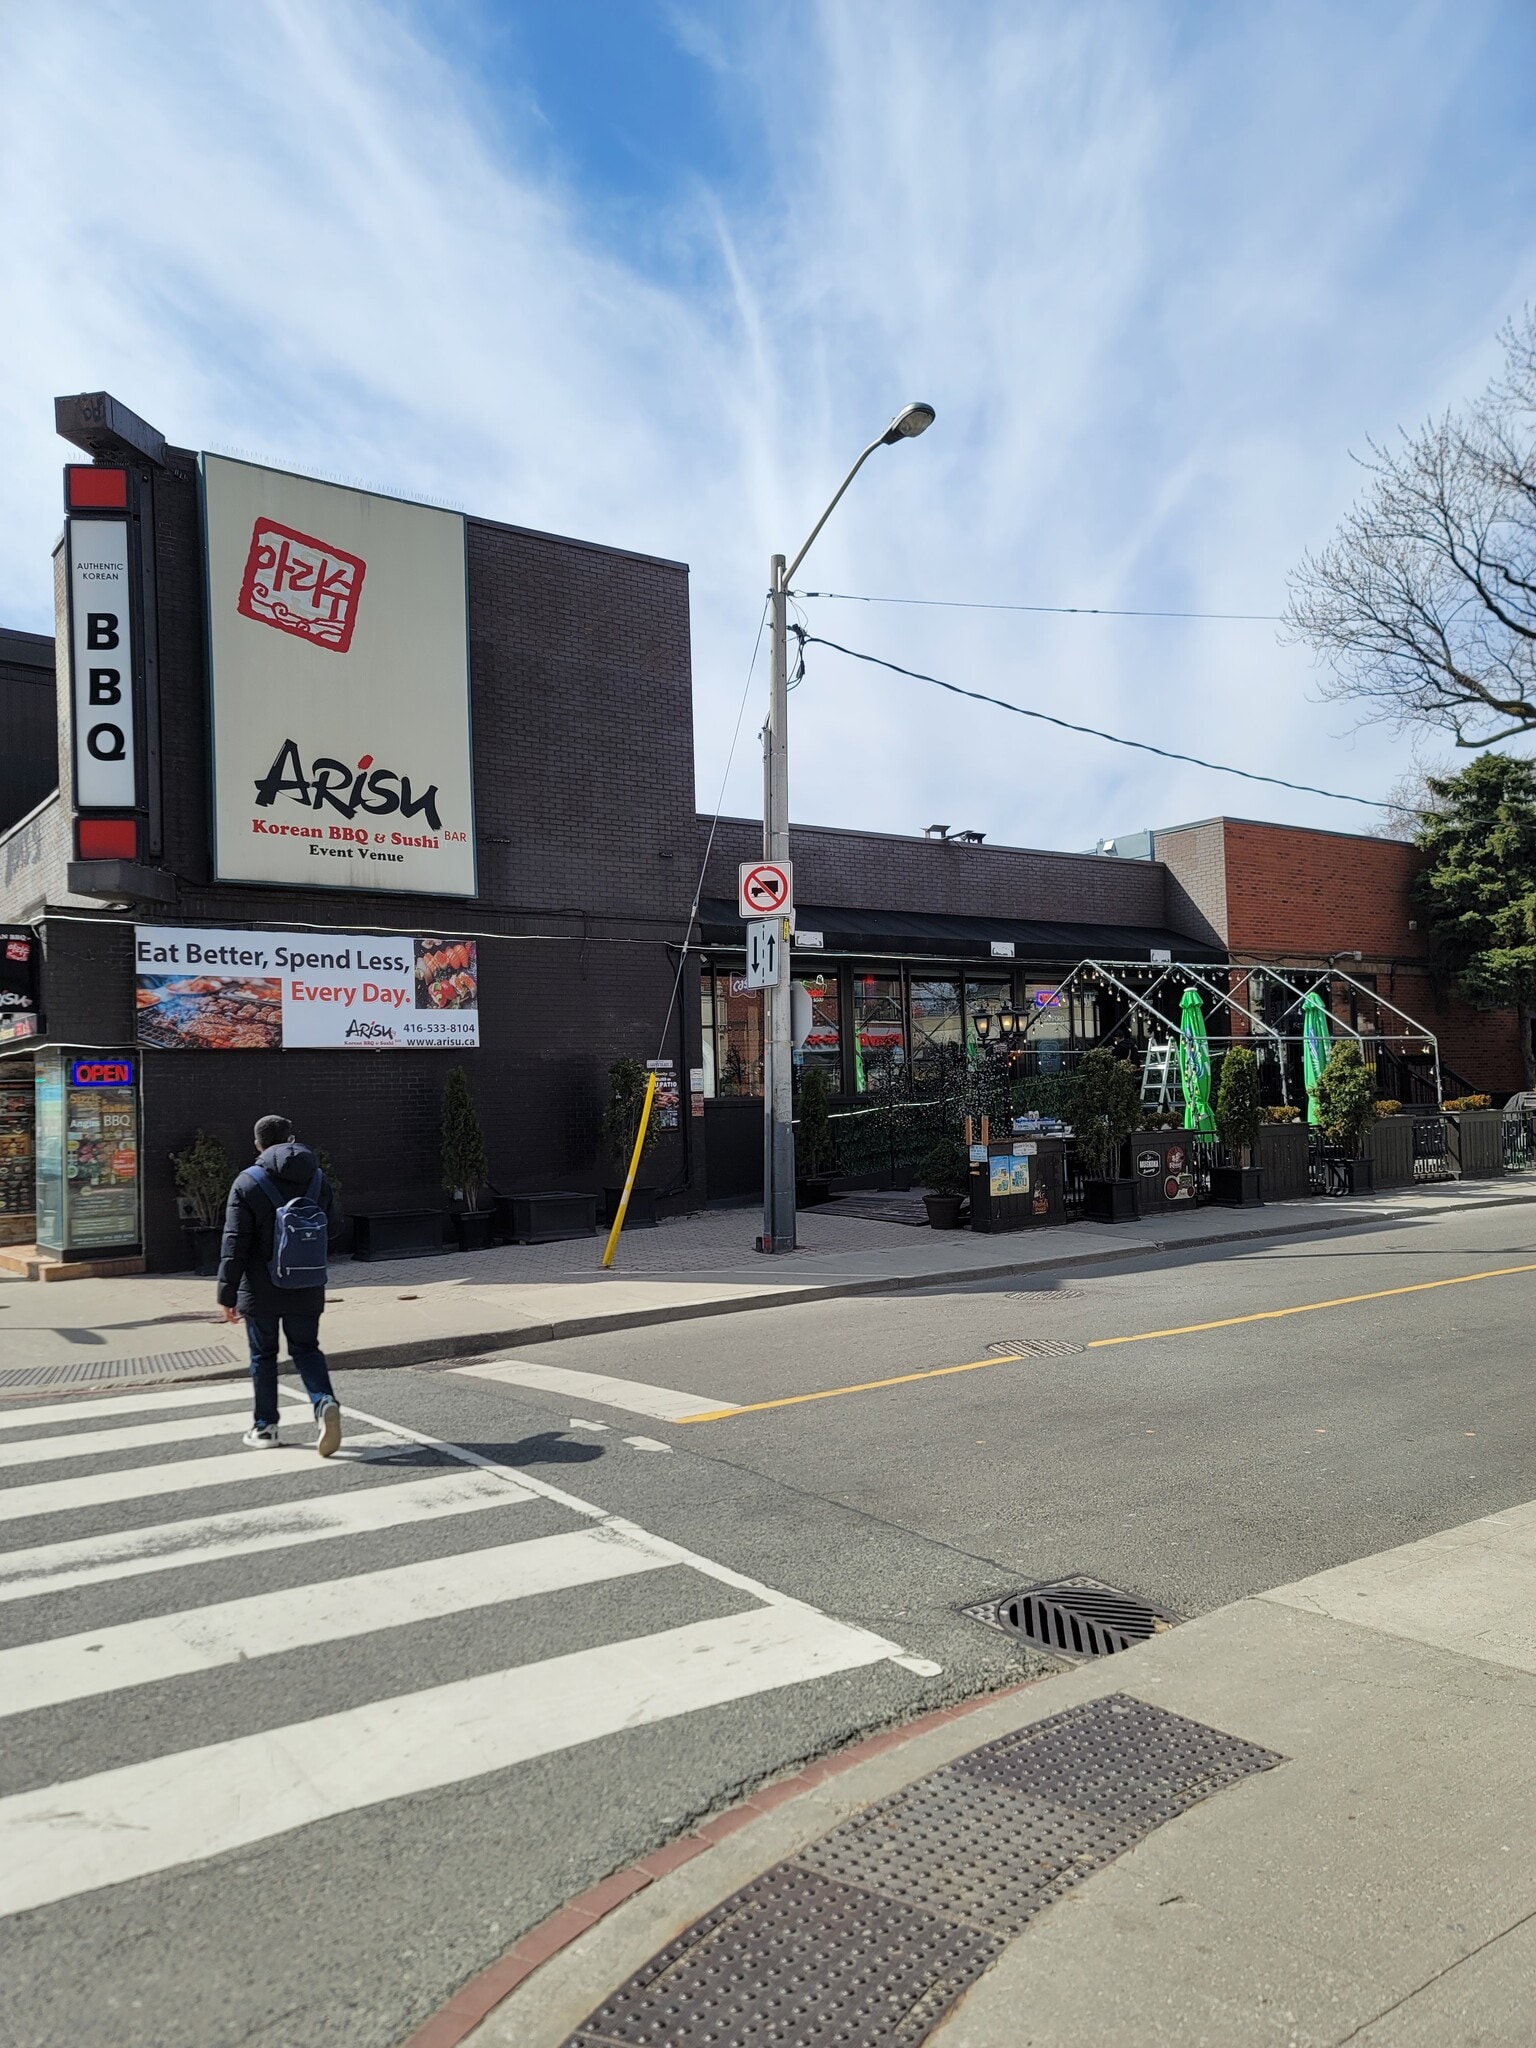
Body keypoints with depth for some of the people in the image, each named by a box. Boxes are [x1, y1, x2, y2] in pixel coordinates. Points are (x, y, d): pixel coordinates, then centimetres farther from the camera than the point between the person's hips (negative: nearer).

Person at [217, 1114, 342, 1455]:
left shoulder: (248, 1182, -9)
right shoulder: (318, 1180, 5)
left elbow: (234, 1244, -11)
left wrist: (227, 1294, -7)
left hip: (261, 1290, -3)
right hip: (306, 1289, 3)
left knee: (263, 1356, 10)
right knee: (306, 1350, 12)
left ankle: (265, 1427, 17)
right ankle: (325, 1403, -12)